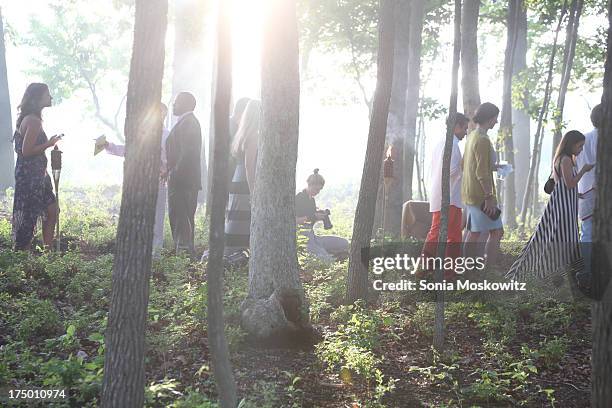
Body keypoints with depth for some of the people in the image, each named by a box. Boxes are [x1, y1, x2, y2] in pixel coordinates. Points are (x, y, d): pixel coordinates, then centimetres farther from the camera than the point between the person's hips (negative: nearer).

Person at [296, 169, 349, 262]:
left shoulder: (312, 200, 18)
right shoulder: (299, 198, -10)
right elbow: (294, 220, -19)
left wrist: (318, 217, 2)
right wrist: (313, 216, -20)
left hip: (312, 236, 9)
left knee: (344, 244, -4)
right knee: (326, 260, -24)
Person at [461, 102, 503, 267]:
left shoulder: (471, 137, 14)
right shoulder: (483, 140, -16)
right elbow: (482, 173, -21)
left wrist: (493, 167, 21)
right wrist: (490, 196, -20)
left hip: (469, 194, 10)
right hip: (481, 195, -10)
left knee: (473, 232, 12)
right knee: (496, 232, -5)